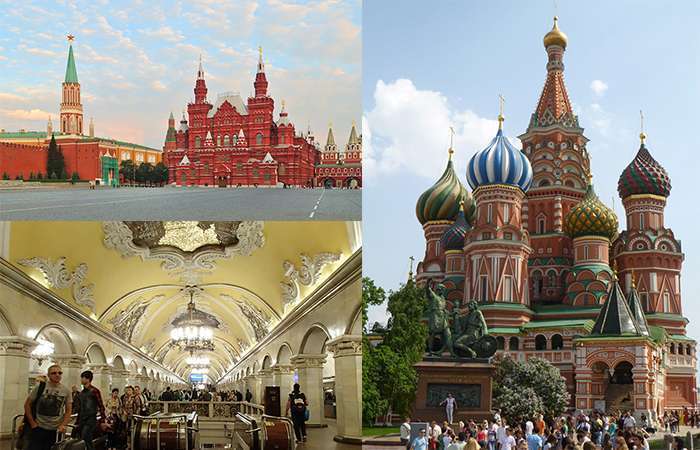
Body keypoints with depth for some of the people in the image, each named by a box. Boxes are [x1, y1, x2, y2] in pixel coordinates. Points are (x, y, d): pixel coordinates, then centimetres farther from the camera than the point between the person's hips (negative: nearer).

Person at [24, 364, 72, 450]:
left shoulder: (66, 391, 2)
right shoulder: (40, 387, -3)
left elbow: (68, 411, 7)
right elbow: (27, 404, 3)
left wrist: (63, 425, -8)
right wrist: (32, 423, -1)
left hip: (55, 430, 1)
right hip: (38, 428, -1)